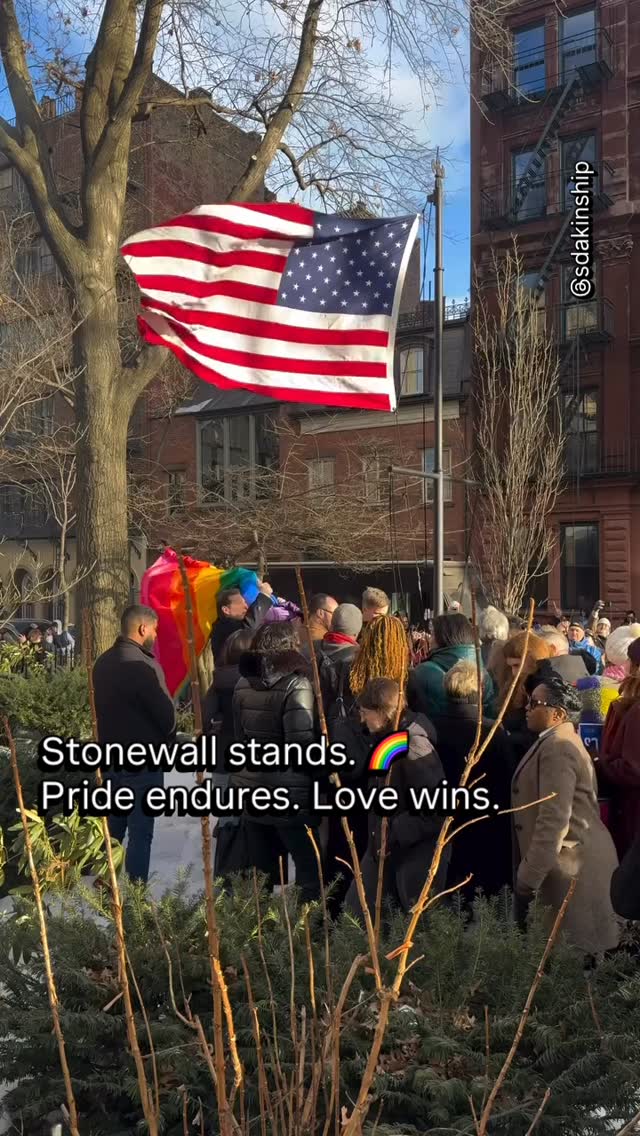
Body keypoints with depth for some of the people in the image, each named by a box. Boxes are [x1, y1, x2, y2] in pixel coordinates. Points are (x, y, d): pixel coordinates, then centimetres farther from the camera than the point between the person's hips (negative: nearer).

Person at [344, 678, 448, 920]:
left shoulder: (413, 745, -21)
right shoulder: (382, 739, 4)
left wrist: (395, 833, -19)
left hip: (417, 852, -8)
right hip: (384, 849, 8)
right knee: (357, 911, 12)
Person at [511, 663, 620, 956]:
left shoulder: (557, 748, -20)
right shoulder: (555, 741, 12)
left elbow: (553, 821, -26)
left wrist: (527, 879, -21)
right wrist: (530, 871, 21)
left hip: (572, 867, -10)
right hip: (573, 862, 10)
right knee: (571, 948, 15)